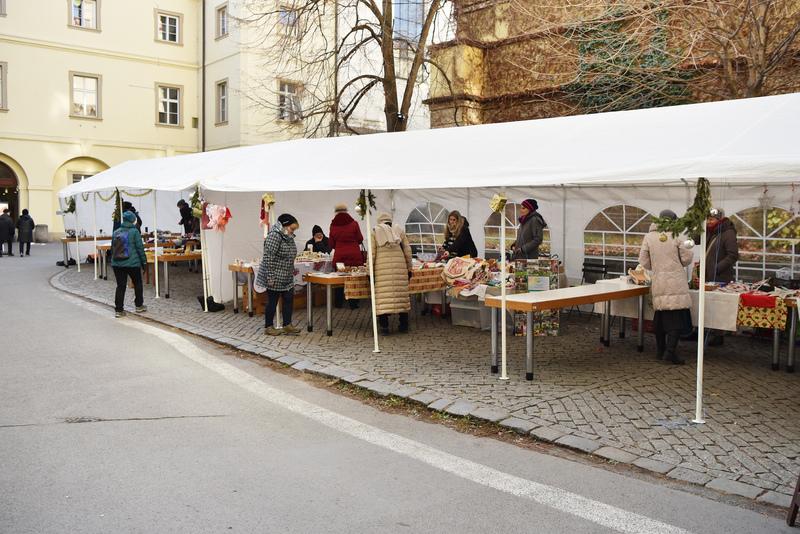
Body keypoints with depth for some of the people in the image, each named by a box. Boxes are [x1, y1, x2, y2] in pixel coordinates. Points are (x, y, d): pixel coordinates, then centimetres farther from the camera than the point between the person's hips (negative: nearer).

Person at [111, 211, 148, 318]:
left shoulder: (116, 232, 7)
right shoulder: (134, 231, -8)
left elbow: (112, 248, 14)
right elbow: (140, 247, -8)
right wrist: (144, 261, 1)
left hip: (117, 264, 4)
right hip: (132, 263, -4)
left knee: (120, 286, 6)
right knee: (137, 284, 15)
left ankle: (118, 310, 4)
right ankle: (139, 306, 23)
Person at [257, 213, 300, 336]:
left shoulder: (288, 237, 9)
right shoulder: (275, 236, -20)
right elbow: (268, 257, -23)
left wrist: (292, 270, 20)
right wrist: (270, 276, -24)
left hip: (286, 277, 9)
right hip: (275, 277, -9)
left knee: (289, 299, 7)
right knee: (272, 301, 1)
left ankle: (287, 325, 15)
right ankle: (268, 327, 13)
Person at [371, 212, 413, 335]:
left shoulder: (375, 232, 8)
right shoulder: (399, 231, 14)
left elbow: (372, 254, 0)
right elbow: (407, 251, 10)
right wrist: (409, 268, 17)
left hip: (382, 270, -2)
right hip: (400, 269, 3)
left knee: (383, 296, -2)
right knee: (402, 295, 10)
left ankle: (384, 326, -5)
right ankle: (404, 325, 17)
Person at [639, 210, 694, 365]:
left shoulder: (649, 237, 4)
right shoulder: (677, 236, -4)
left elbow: (643, 261, 6)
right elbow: (686, 259, -2)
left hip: (658, 282, 4)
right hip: (676, 282, -4)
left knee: (660, 316, 13)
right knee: (677, 316, -3)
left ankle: (660, 350, 20)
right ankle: (670, 351, -13)